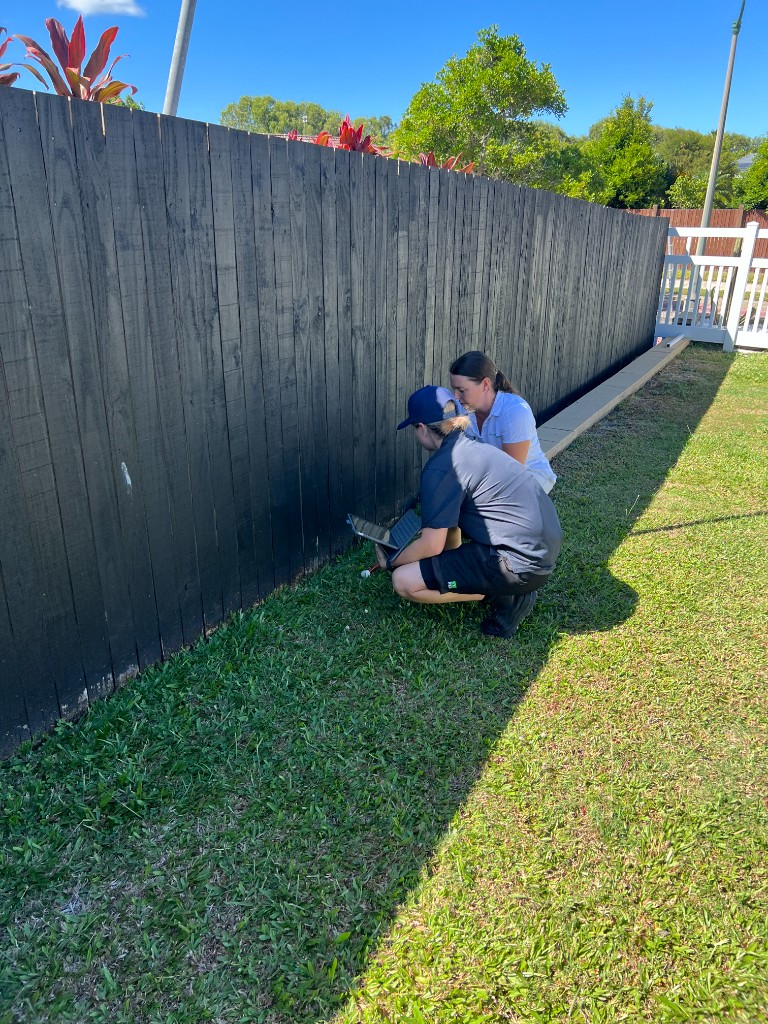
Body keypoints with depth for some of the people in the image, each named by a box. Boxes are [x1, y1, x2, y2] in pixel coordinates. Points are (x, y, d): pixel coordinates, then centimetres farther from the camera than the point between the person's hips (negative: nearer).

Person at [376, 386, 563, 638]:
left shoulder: (440, 468, -16)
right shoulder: (473, 446, 12)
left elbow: (431, 546, -14)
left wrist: (392, 563, 4)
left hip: (521, 566, -9)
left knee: (404, 581, -11)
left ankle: (507, 596, -1)